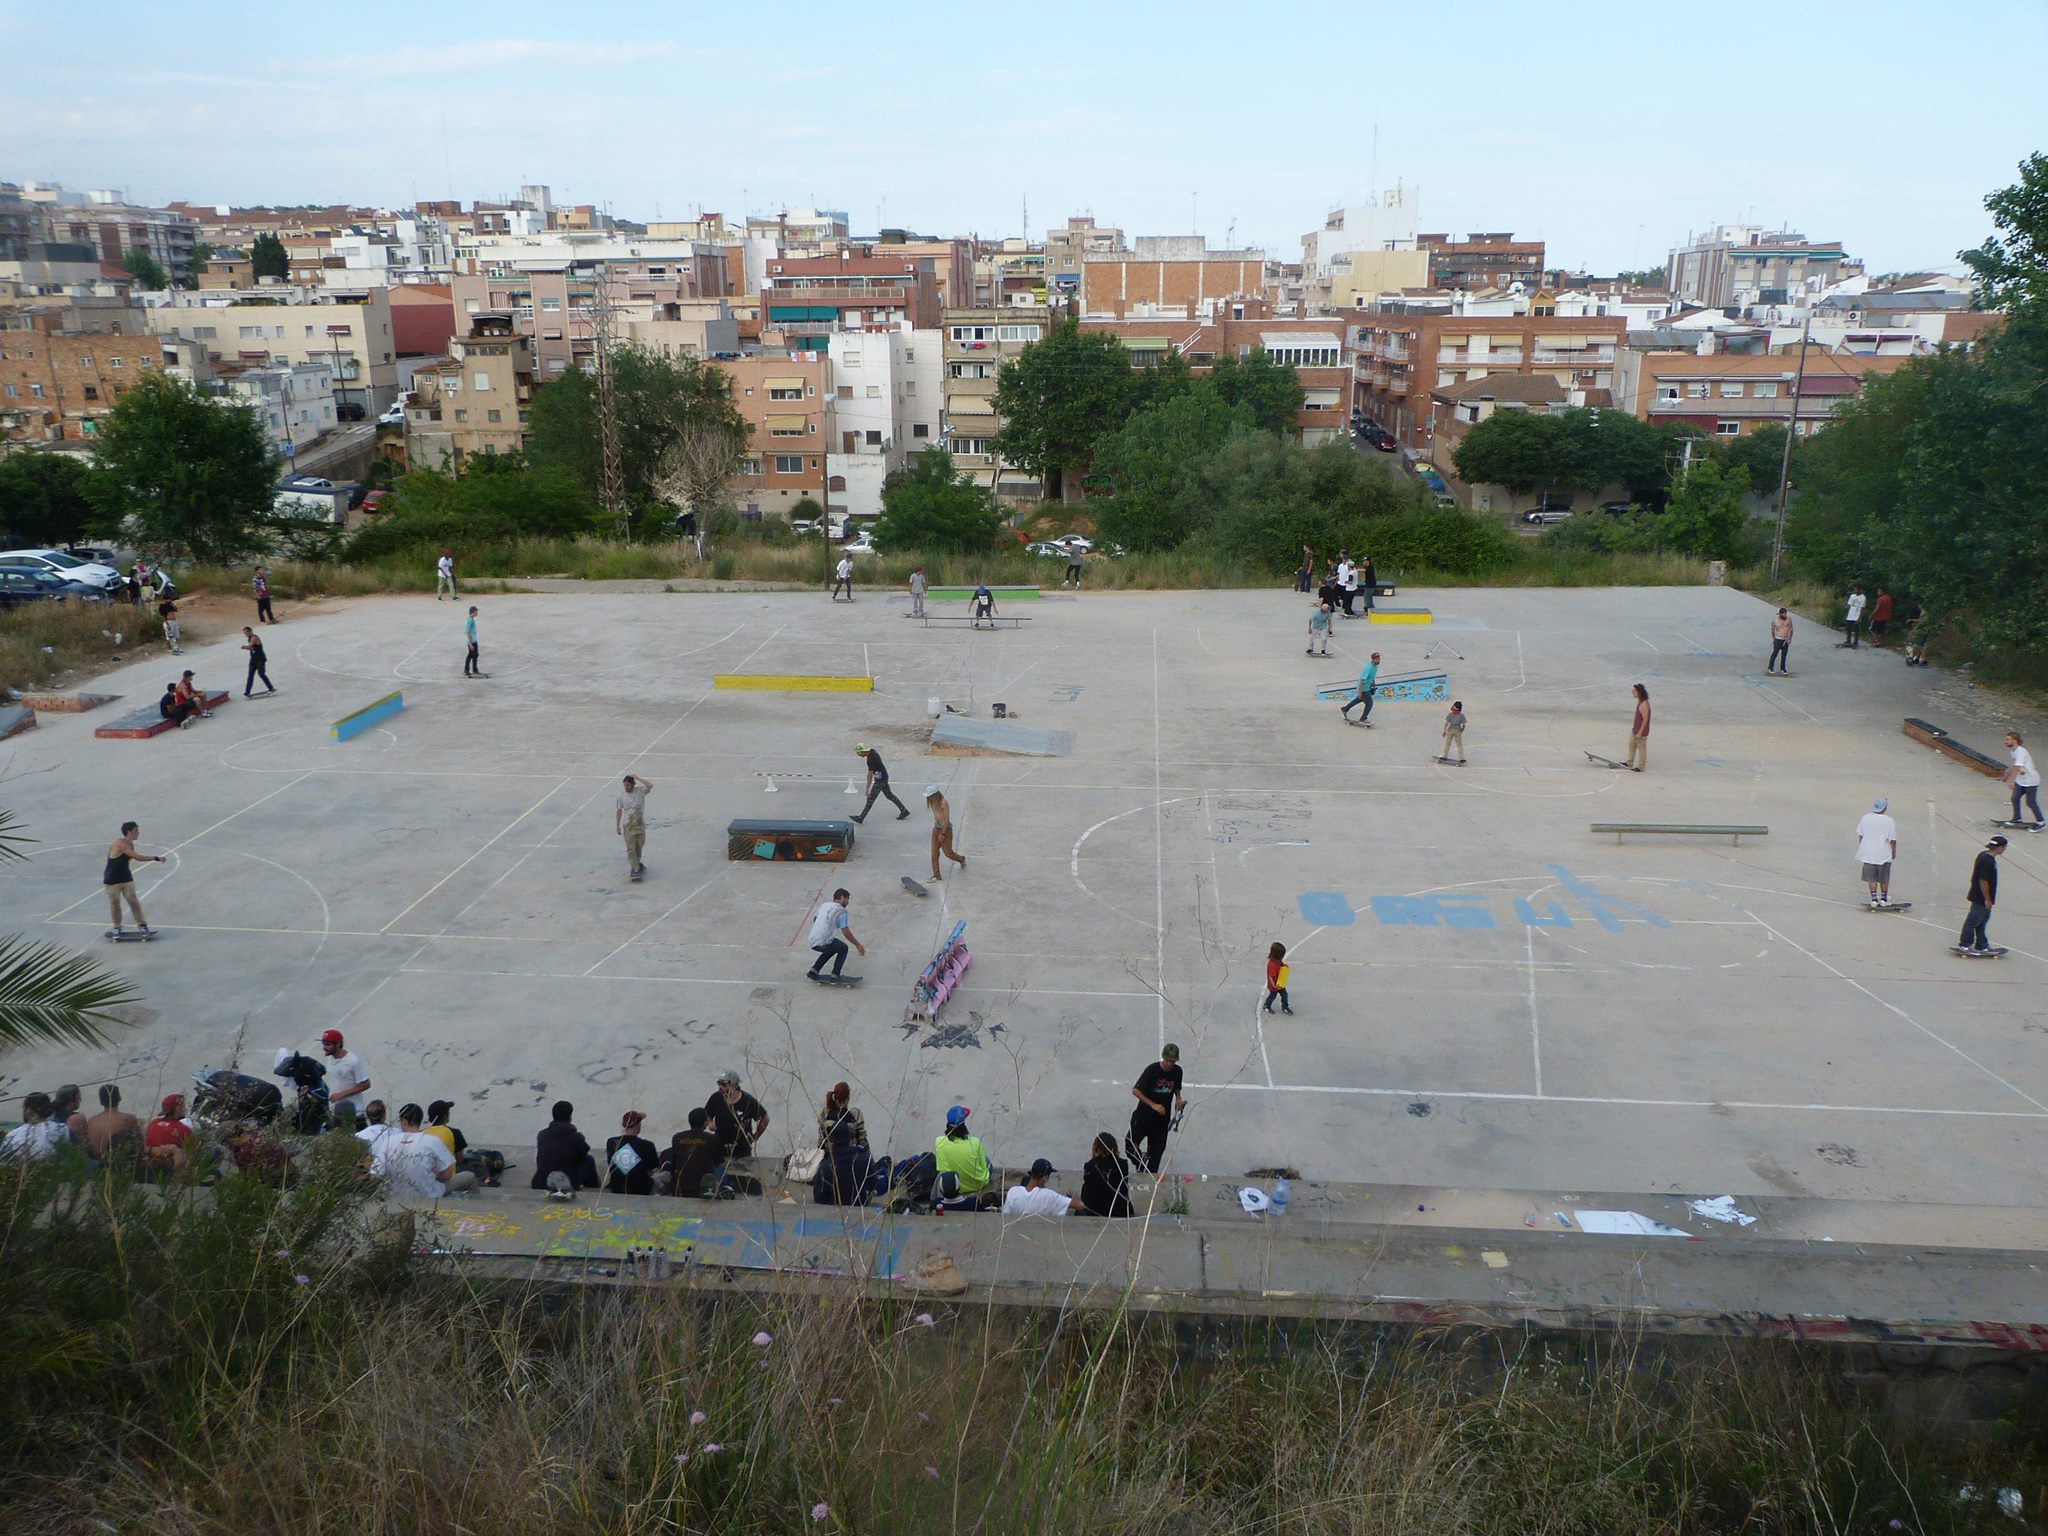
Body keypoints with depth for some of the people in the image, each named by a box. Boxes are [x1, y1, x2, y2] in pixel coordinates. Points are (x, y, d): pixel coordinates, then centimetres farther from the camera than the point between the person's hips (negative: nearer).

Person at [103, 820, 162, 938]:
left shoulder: (130, 844, 1)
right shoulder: (120, 844, -26)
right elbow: (138, 857, -33)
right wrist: (156, 858, -29)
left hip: (126, 878, 7)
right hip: (112, 880, -7)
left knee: (134, 902, 4)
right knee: (115, 905, 6)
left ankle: (142, 925, 8)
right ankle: (117, 927, 21)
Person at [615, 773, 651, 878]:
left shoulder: (640, 791, -6)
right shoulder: (622, 795, -4)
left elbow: (650, 785, -25)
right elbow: (619, 810, 4)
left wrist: (638, 778, -21)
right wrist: (617, 825, 4)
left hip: (640, 823, 1)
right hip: (628, 825, -1)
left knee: (639, 846, 15)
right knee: (631, 848, -6)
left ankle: (636, 862, 39)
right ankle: (635, 869, -4)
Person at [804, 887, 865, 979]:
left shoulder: (824, 905, 16)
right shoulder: (841, 911, -7)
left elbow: (814, 920, 30)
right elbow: (846, 932, -9)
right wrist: (858, 945, 1)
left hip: (812, 942, 7)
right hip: (824, 943, -7)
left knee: (832, 948, 33)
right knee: (843, 949, 18)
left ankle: (813, 970, 25)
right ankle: (834, 976, 10)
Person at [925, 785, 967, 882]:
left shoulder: (943, 803, -21)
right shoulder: (933, 803, 2)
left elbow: (946, 820, -21)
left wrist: (943, 833, -20)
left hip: (946, 829, -7)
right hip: (936, 828, 7)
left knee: (947, 852, 5)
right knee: (934, 853, 0)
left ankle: (962, 859, 34)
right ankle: (936, 874, 3)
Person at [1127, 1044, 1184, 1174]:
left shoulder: (1177, 1071, -3)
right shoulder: (1152, 1070, -18)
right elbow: (1135, 1090, -16)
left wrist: (1178, 1098, -4)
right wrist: (1153, 1105, -22)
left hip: (1162, 1119, 4)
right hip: (1144, 1116, -4)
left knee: (1156, 1151, 10)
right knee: (1130, 1145, -8)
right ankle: (1141, 1161, 20)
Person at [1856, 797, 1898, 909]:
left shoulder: (1865, 818, -6)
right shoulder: (1889, 821, -13)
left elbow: (1860, 835, 4)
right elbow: (1893, 840, -9)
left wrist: (1861, 848, 18)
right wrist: (1894, 852, 6)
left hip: (1869, 854, 2)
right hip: (1884, 855, -1)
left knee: (1871, 878, 9)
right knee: (1884, 879, 14)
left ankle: (1874, 899, 9)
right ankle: (1884, 899, 23)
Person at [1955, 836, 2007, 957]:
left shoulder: (1983, 855, 4)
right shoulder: (1987, 861, -27)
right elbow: (1983, 882, -26)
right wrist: (1987, 899, -19)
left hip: (1978, 896, 10)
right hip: (1981, 898, -10)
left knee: (1983, 920, 19)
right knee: (1973, 921, 2)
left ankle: (1981, 946, 28)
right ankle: (1963, 945, 13)